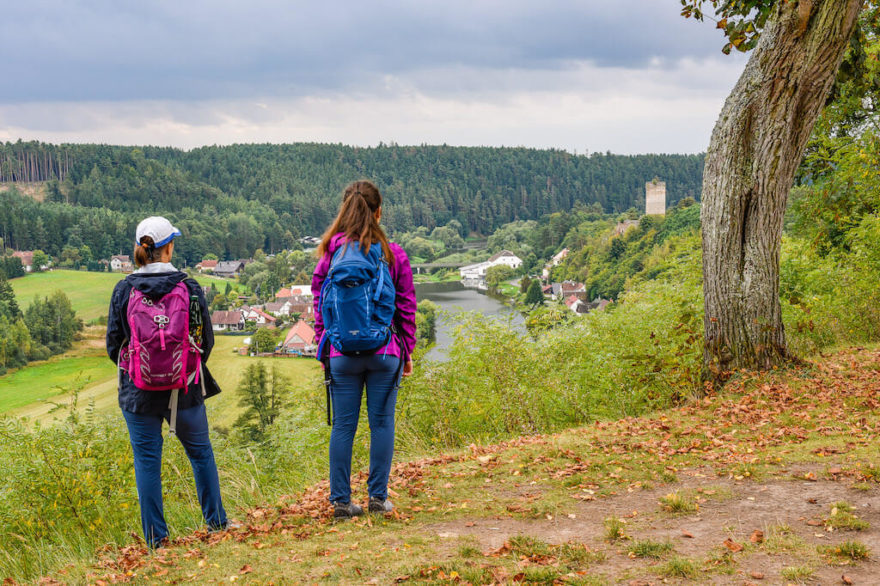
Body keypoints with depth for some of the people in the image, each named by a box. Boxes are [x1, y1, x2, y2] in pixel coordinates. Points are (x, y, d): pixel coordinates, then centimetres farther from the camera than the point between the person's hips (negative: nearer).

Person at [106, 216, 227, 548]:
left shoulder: (124, 290, -7)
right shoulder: (190, 288, -7)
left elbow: (113, 345, -1)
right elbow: (206, 341, 1)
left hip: (138, 393, 0)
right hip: (186, 390, 1)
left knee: (147, 461, 9)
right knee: (200, 452, 19)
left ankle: (156, 537, 14)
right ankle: (216, 521, 28)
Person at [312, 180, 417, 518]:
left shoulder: (331, 253, -2)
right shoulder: (393, 254, -2)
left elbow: (320, 303, 3)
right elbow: (406, 307, 3)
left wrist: (323, 344, 13)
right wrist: (407, 351, 12)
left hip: (342, 353, 1)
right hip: (384, 352, 0)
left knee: (343, 426, 6)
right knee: (382, 423, 7)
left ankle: (341, 500, 11)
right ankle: (378, 497, 11)